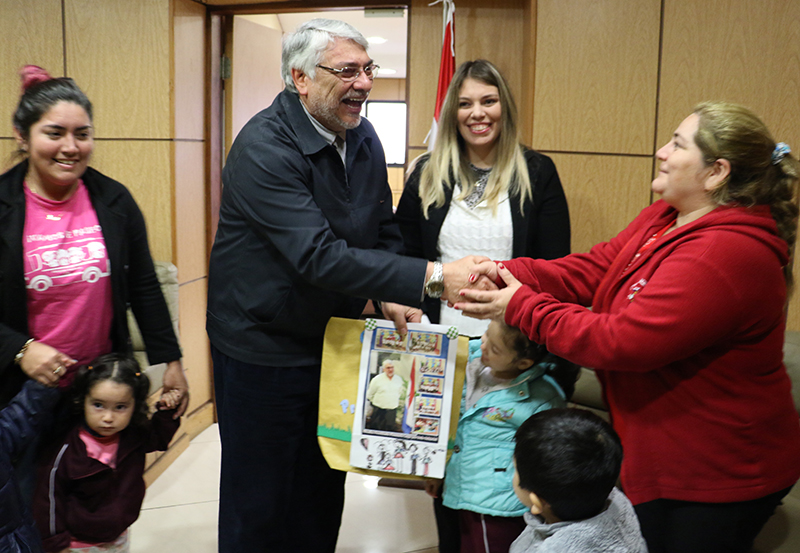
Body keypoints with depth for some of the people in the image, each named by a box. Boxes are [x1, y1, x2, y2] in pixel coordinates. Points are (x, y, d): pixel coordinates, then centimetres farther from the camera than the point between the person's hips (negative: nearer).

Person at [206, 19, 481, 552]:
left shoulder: (364, 138, 2)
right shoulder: (264, 148, -23)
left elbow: (384, 232, 13)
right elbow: (319, 257, -32)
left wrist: (392, 296, -7)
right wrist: (431, 277, -36)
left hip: (335, 343, 7)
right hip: (264, 351, -6)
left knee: (323, 493, 20)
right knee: (259, 508, 10)